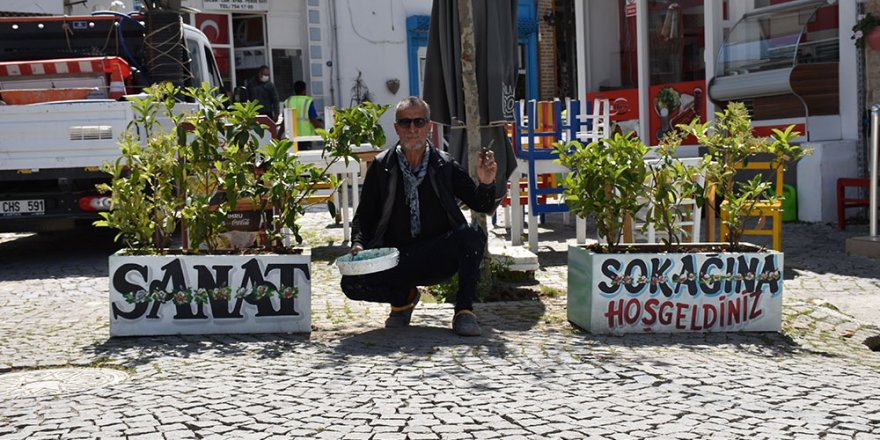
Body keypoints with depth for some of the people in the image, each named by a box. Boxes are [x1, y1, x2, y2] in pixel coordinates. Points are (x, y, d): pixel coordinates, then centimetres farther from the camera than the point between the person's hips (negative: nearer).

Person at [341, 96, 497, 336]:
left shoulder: (445, 165, 1)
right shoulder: (382, 167, 2)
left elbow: (481, 206, 4)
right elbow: (364, 215, 9)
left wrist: (486, 184, -18)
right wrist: (358, 243, -9)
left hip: (439, 257, -1)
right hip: (395, 260, 1)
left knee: (472, 234, -30)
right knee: (352, 284, -23)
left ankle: (464, 310, -15)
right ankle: (403, 297, 10)